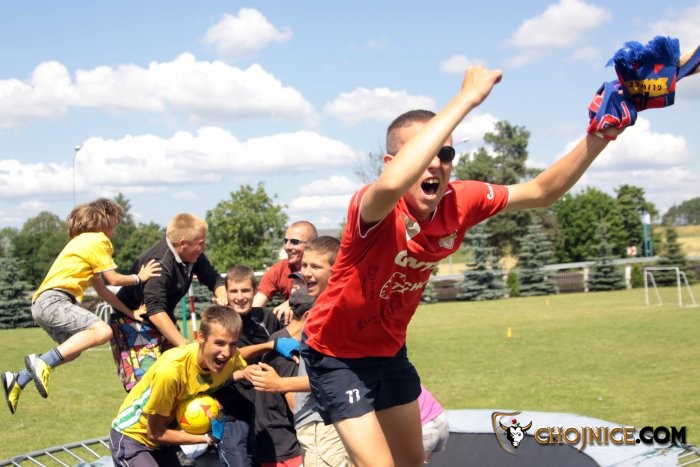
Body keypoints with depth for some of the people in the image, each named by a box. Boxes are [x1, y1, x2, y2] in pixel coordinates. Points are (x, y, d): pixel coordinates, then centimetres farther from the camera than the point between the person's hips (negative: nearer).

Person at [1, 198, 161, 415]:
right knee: (102, 331, -26)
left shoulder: (83, 241, 28)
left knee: (73, 349, 28)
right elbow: (114, 279, -3)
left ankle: (18, 380, 30)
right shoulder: (98, 240, -1)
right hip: (53, 300, -10)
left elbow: (102, 290, 26)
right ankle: (42, 362, -28)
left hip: (43, 302, 10)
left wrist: (130, 312, 23)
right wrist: (139, 277, 13)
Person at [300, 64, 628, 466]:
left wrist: (597, 139, -21)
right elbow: (392, 182, -59)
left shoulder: (458, 203, -15)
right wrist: (466, 99, -55)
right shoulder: (377, 208, -33)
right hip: (336, 354, -7)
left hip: (389, 350, 7)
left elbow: (542, 192, -4)